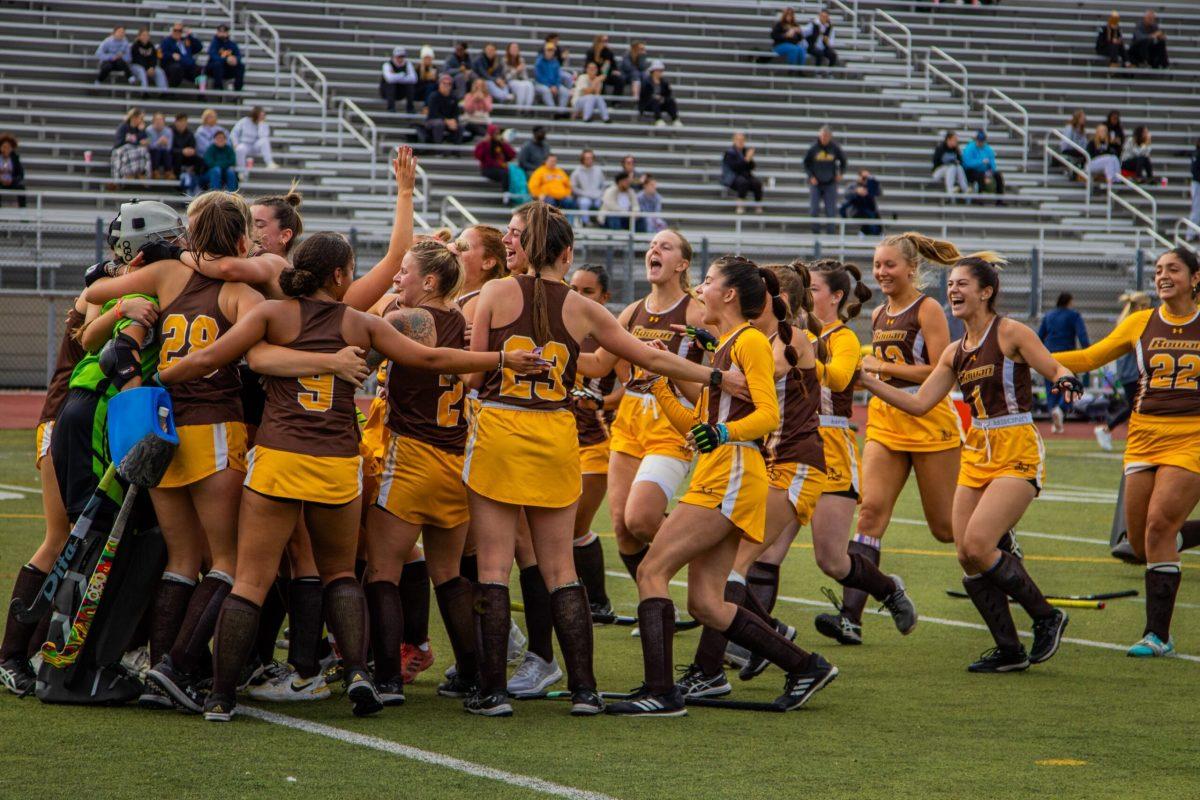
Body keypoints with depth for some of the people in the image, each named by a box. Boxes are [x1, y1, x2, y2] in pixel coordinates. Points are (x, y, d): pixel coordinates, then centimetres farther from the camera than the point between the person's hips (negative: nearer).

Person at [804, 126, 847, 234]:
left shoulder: (835, 148, -4)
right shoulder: (813, 148, -6)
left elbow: (843, 160, 12)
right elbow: (806, 163, 5)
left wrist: (840, 173, 0)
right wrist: (811, 176, -7)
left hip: (830, 184, 0)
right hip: (816, 184, 0)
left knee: (830, 211, -1)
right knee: (814, 210, -5)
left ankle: (830, 233, 7)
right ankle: (815, 232, 6)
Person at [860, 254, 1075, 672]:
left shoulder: (1009, 332, -6)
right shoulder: (955, 352, 12)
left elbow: (1054, 369, -6)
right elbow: (919, 403, 14)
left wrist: (1065, 381, -30)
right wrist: (868, 382, 8)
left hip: (1017, 453, -7)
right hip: (976, 454, 7)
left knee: (977, 546, -19)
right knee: (966, 556, -1)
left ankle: (1046, 617, 1)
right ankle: (1009, 650, 11)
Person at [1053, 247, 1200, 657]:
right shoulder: (1140, 323, 8)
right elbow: (1089, 358, 8)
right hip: (1144, 435, 4)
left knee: (1158, 526, -17)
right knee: (1141, 543, 2)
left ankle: (1159, 634, -12)